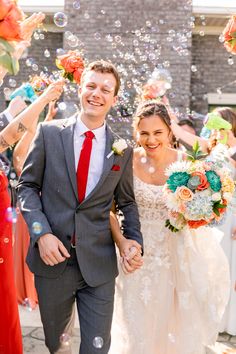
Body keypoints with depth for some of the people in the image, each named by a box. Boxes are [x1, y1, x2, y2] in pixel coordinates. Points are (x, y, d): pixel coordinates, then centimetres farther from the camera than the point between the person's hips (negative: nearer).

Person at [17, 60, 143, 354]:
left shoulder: (122, 150, 1)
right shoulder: (49, 133, -2)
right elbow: (27, 185, 0)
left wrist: (134, 241, -4)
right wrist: (41, 233, -13)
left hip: (99, 264, 0)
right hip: (53, 259, 0)